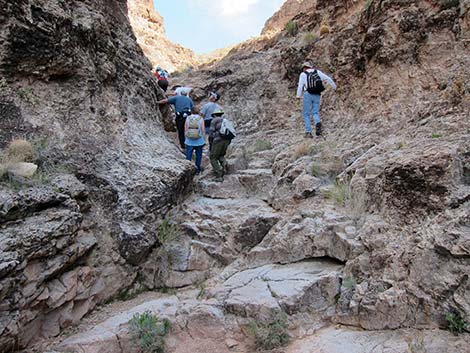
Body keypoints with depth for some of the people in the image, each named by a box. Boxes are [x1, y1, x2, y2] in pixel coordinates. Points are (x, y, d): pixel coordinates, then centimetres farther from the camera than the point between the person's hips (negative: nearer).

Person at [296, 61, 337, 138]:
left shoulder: (303, 74, 5)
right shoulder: (317, 72, 14)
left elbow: (300, 85, -4)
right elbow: (328, 79, 14)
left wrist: (298, 96, -1)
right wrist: (334, 87, 25)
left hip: (308, 94, -3)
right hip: (317, 95, 3)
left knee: (306, 114, 5)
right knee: (315, 113, 10)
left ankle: (308, 132, -3)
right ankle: (318, 123, -22)